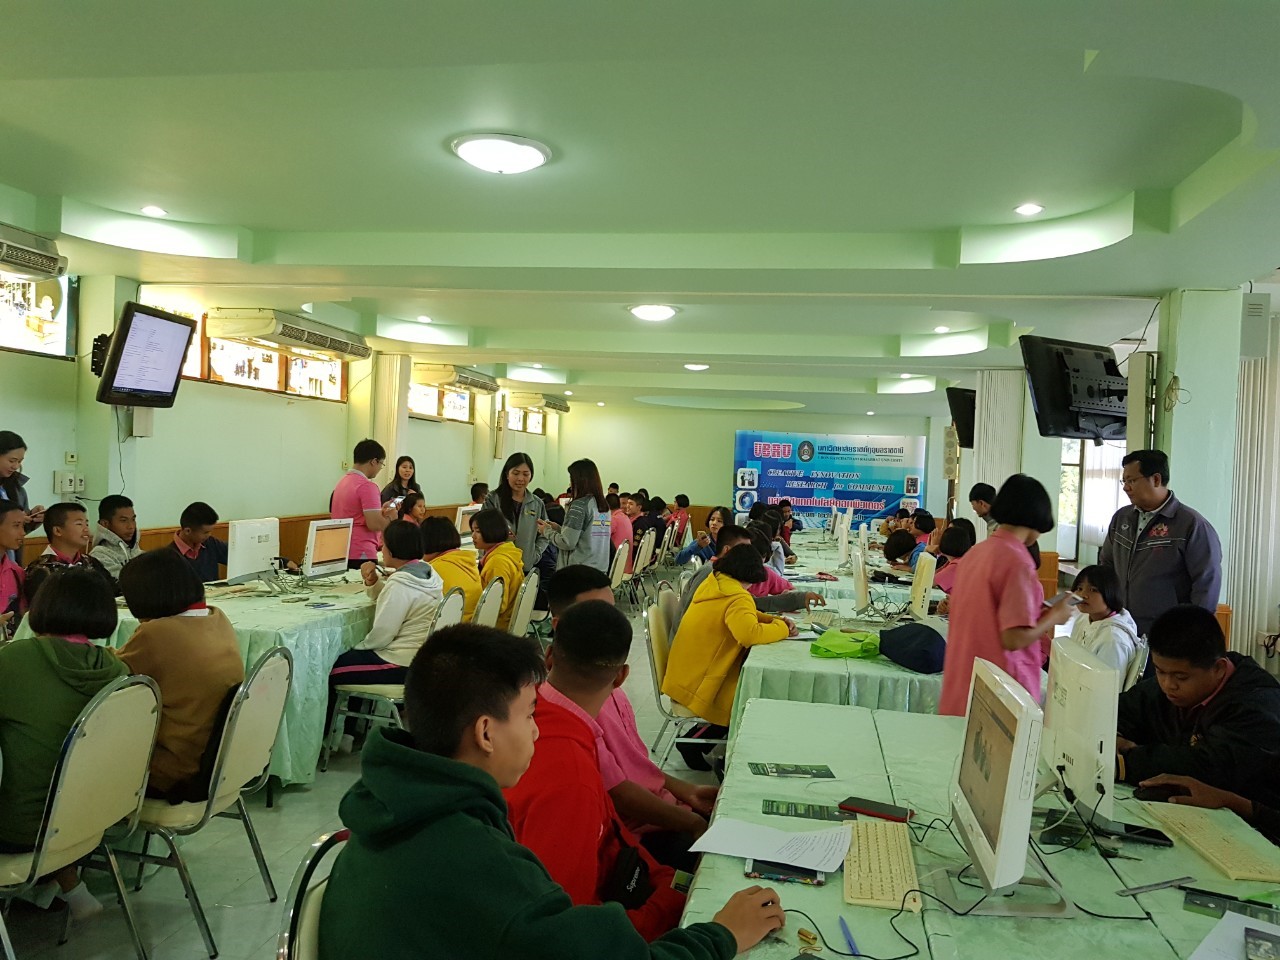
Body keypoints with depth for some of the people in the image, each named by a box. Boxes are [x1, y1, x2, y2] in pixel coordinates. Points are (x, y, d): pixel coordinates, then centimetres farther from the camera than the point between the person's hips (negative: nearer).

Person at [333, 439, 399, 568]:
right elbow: (375, 524, -21)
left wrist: (380, 512, 18)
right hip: (360, 555, -9)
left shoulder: (342, 482, 12)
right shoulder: (367, 486, -15)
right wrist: (390, 517, -3)